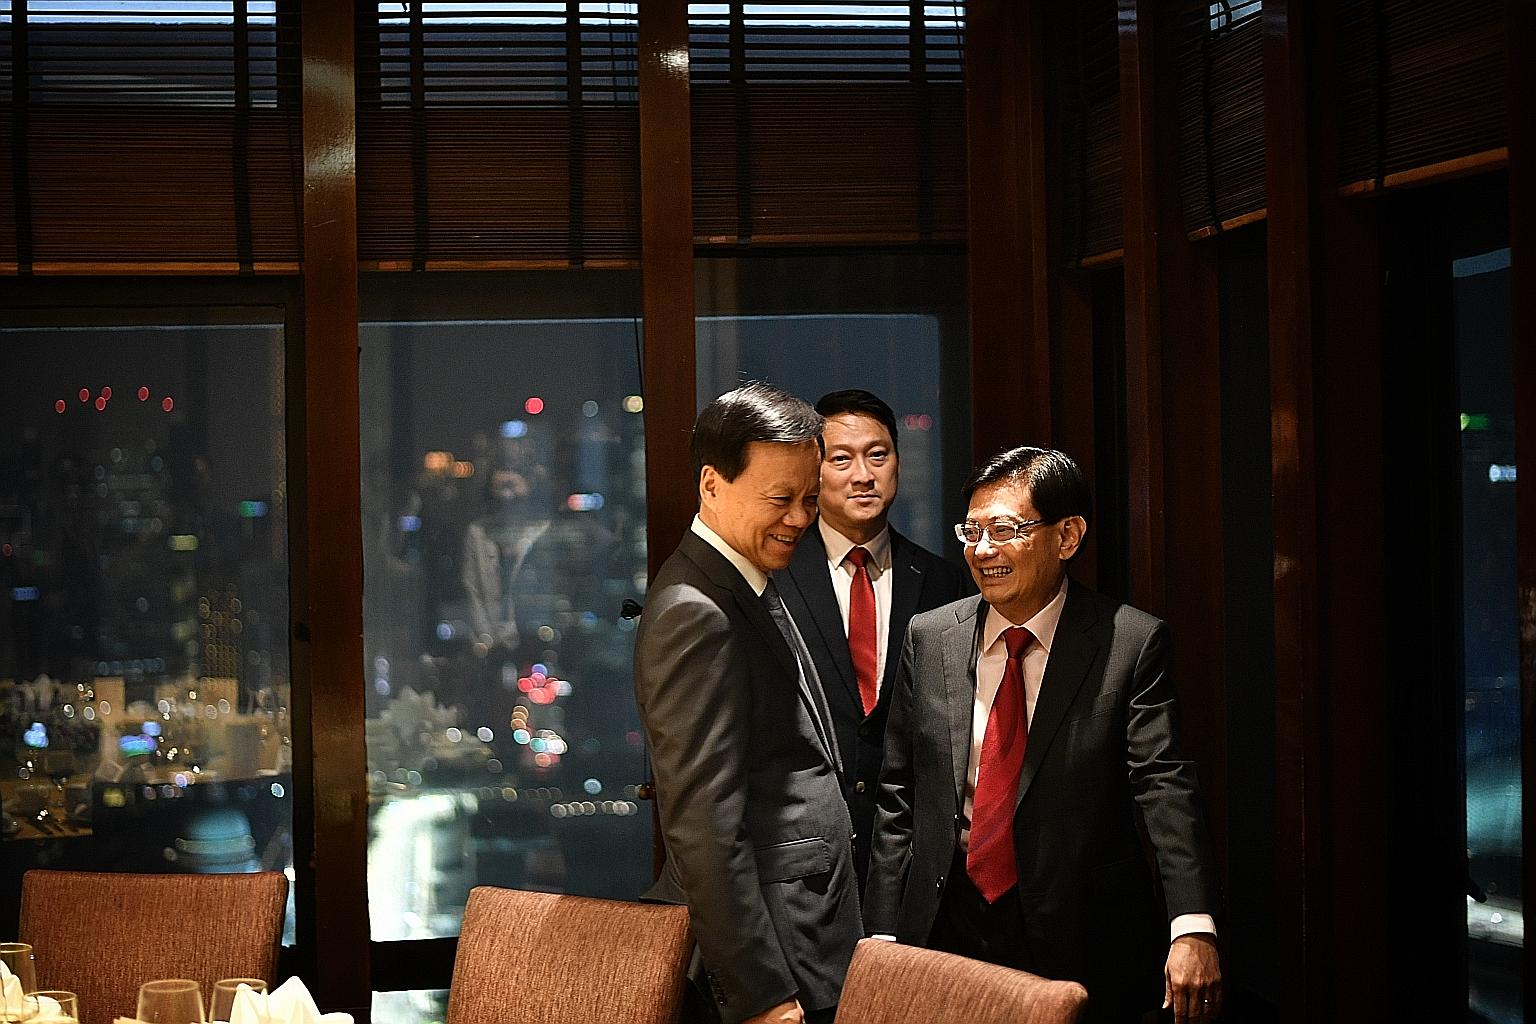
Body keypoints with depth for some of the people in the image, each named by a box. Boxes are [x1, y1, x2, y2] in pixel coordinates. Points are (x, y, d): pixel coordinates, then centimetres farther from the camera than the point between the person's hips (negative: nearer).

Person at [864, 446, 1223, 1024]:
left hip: (1081, 943, -3)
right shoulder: (928, 639, 5)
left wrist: (1192, 927, -28)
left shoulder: (1131, 643, -6)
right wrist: (883, 933, 3)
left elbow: (1166, 786, -15)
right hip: (947, 929, 3)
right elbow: (898, 796, 8)